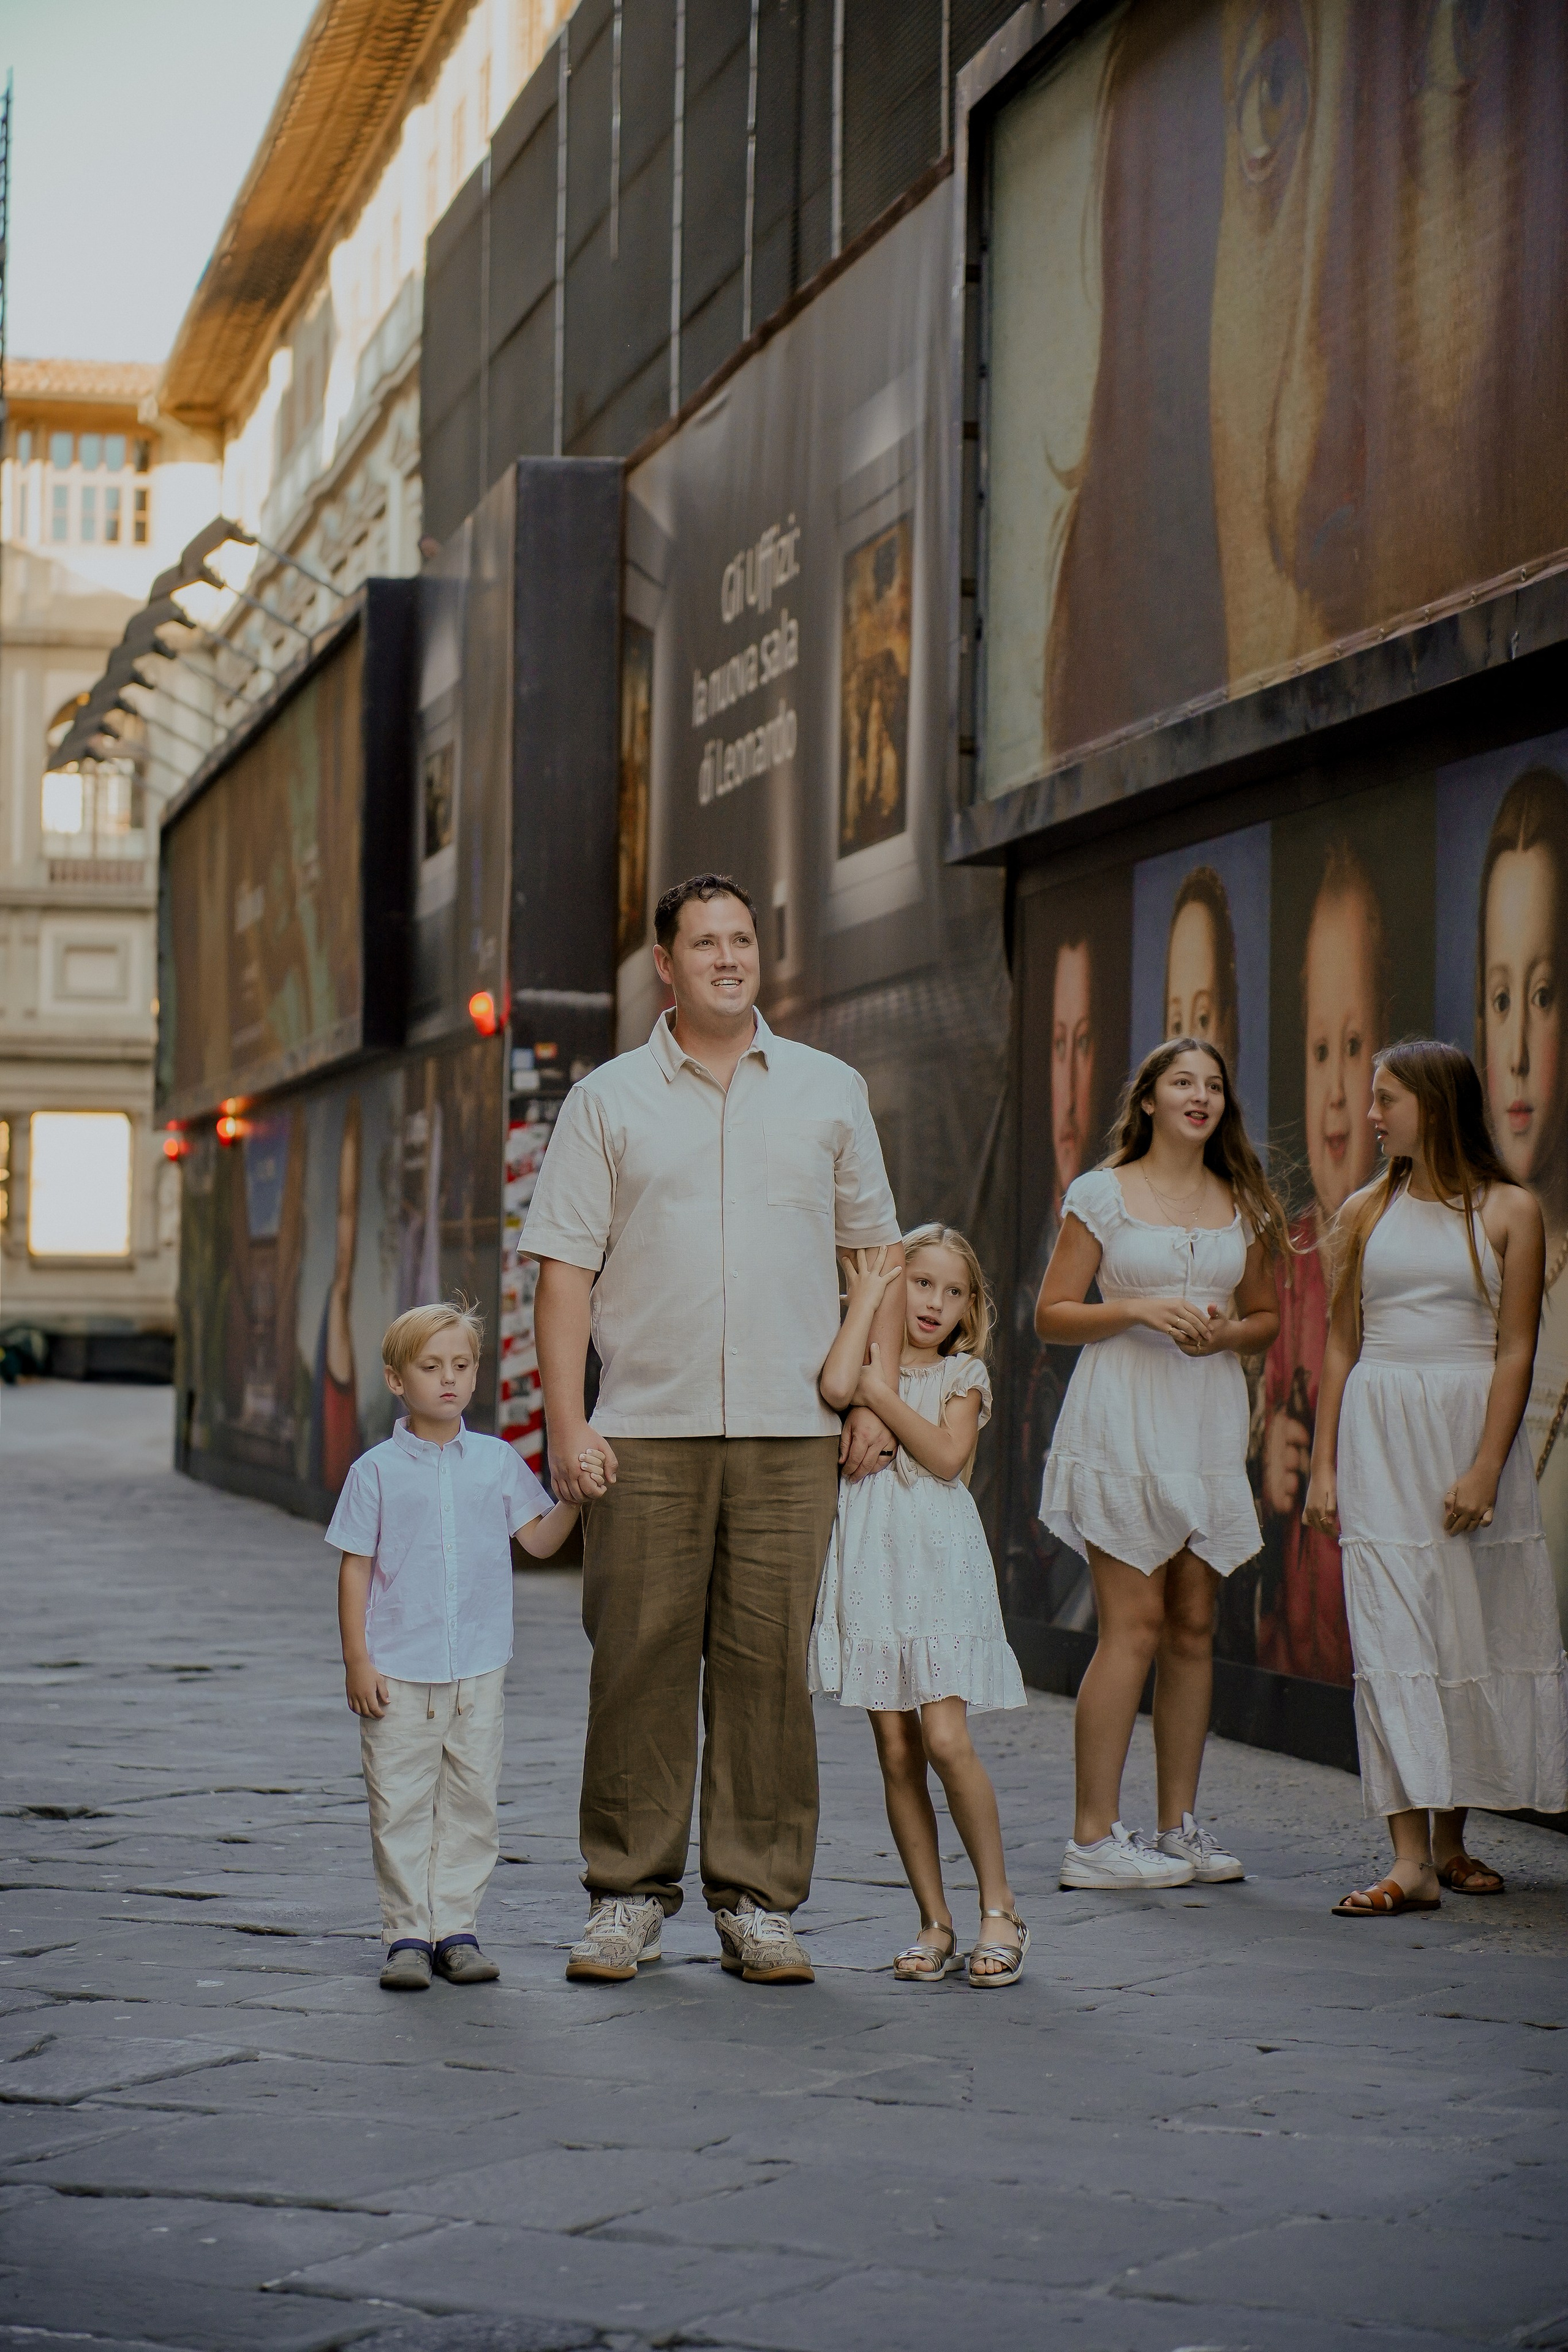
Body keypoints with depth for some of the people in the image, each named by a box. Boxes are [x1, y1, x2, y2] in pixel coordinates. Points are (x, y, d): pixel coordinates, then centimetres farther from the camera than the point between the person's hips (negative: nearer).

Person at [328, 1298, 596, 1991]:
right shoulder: (378, 1470, -1)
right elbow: (355, 1568, 0)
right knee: (400, 1806, 0)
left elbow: (539, 1539, 7)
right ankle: (407, 1934, 7)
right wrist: (357, 1660, -5)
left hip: (478, 1671, 2)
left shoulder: (497, 1461, 6)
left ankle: (456, 1928, 13)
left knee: (471, 1802, 5)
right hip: (398, 1673, -2)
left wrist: (575, 1497, -12)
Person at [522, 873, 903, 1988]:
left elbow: (880, 1255, 14)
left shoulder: (830, 1092, 11)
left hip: (792, 1434, 1)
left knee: (770, 1664, 1)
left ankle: (760, 1902, 8)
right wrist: (566, 1424, -5)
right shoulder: (608, 1101, 7)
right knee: (640, 1663, 0)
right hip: (647, 1433, -1)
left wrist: (876, 1398, 4)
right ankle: (629, 1894, 9)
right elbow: (566, 1266, 3)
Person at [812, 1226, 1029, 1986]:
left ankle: (999, 1907, -1)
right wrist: (865, 1298, -5)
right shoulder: (869, 1363, 11)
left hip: (939, 1568, -2)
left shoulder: (964, 1374, 9)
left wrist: (883, 1395, -7)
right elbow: (834, 1386, -14)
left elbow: (948, 1455, -7)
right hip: (872, 1573, 2)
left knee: (945, 1740, -13)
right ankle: (935, 1922, 9)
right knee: (896, 1753, 1)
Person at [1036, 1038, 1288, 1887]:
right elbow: (1052, 1315, 0)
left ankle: (1179, 1824, 14)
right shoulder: (1103, 1194, 0)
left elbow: (1265, 1317, 19)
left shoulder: (1241, 1204, 13)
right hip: (1123, 1424, -5)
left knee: (1194, 1626, 6)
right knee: (1135, 1624, -10)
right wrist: (1139, 1311, -15)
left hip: (1209, 1421, 5)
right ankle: (1094, 1835, -5)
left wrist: (1227, 1332, -3)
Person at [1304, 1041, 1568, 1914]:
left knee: (1475, 1632, 4)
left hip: (1472, 1425, -1)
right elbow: (1343, 1344, 12)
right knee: (1391, 1636, -7)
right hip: (1379, 1434, 1)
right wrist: (1323, 1464, 5)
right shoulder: (1367, 1210, 9)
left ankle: (1452, 1839, 19)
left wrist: (1485, 1468, -13)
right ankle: (1412, 1859, -10)